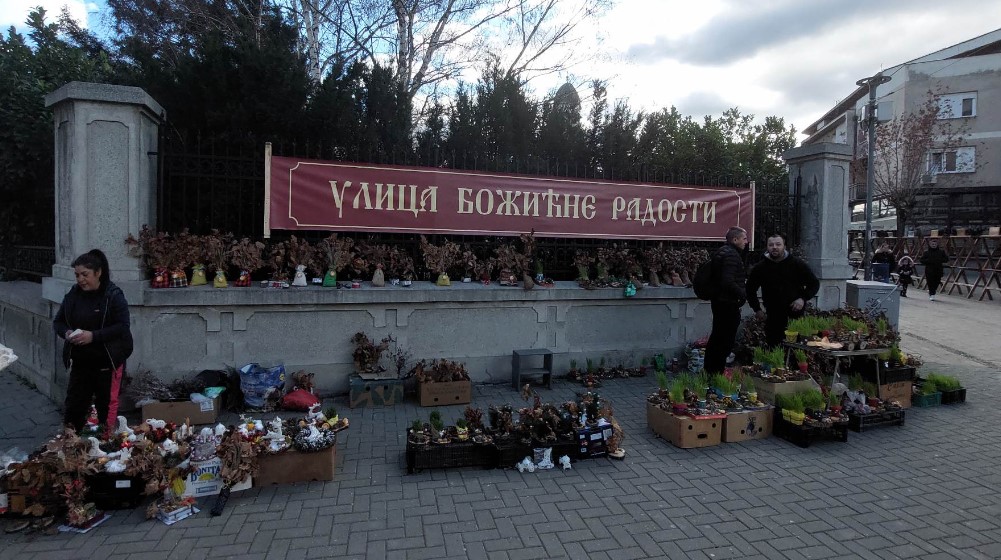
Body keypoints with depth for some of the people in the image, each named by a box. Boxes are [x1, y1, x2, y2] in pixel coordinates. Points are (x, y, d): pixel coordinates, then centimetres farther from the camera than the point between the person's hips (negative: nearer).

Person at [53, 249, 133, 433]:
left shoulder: (113, 295, -12)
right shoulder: (72, 294, 3)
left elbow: (123, 327, -17)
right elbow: (58, 322, 12)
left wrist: (94, 336, -26)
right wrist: (66, 333, -10)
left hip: (107, 361, -4)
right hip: (80, 362, 5)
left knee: (106, 405, 8)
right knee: (74, 404, 10)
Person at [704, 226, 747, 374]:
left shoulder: (720, 252, 14)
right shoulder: (731, 255, -17)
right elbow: (728, 282, -27)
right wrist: (743, 294, -15)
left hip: (718, 300, 10)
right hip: (729, 303, -10)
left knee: (716, 337, 18)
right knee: (726, 340, -3)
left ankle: (709, 370, 26)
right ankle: (717, 372, 3)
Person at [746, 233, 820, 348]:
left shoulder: (797, 264, 0)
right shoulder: (760, 268, 3)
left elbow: (814, 283, 7)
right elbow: (750, 289, 14)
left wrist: (803, 298, -9)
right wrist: (757, 309, 5)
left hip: (795, 315, -1)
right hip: (772, 318, 1)